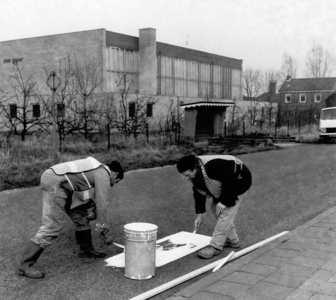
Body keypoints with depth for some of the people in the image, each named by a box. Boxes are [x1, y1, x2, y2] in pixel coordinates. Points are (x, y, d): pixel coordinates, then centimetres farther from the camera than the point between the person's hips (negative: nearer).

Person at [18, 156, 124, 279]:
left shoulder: (97, 170, 23)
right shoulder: (104, 175, -6)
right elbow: (102, 205, -6)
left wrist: (91, 210, 13)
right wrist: (105, 232, 1)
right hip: (55, 184, -11)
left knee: (81, 217, 18)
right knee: (52, 227, -14)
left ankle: (86, 249, 33)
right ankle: (25, 265, -11)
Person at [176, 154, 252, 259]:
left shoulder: (213, 166, -37)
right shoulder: (195, 174, -7)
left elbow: (232, 182, -32)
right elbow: (199, 193, 4)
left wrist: (223, 202, -27)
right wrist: (199, 214, 1)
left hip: (239, 179, -9)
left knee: (226, 211, -17)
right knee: (215, 207, 10)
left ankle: (215, 246, -12)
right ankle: (232, 240, 22)